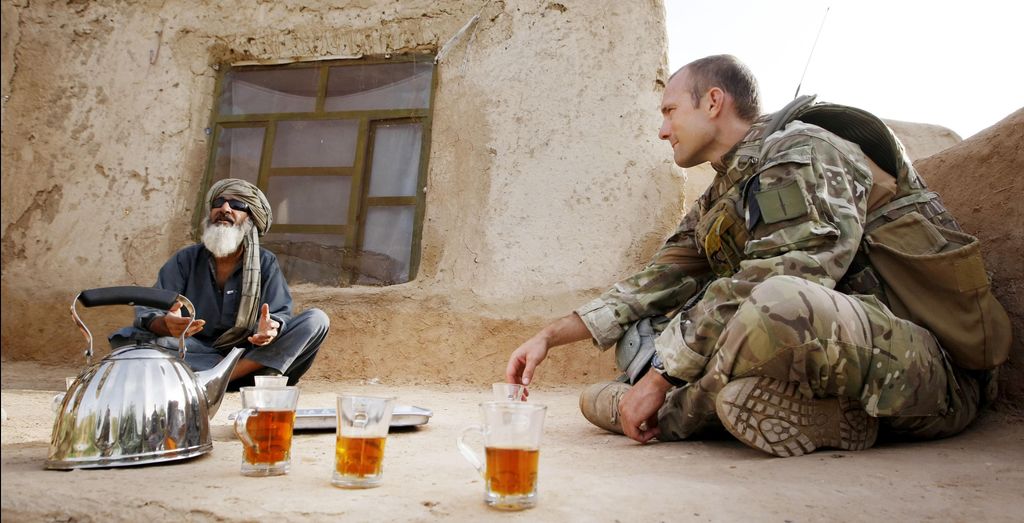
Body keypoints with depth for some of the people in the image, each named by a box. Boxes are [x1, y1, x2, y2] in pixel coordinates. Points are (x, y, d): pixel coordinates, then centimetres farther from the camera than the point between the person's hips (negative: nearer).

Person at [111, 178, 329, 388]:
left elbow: (280, 314, -7)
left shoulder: (266, 263, 3)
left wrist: (270, 328, -33)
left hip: (251, 352, 0)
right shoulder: (186, 260, 3)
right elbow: (147, 312, -6)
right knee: (128, 337, -24)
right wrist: (166, 324, -32)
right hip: (196, 355, 1)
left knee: (316, 320, -20)